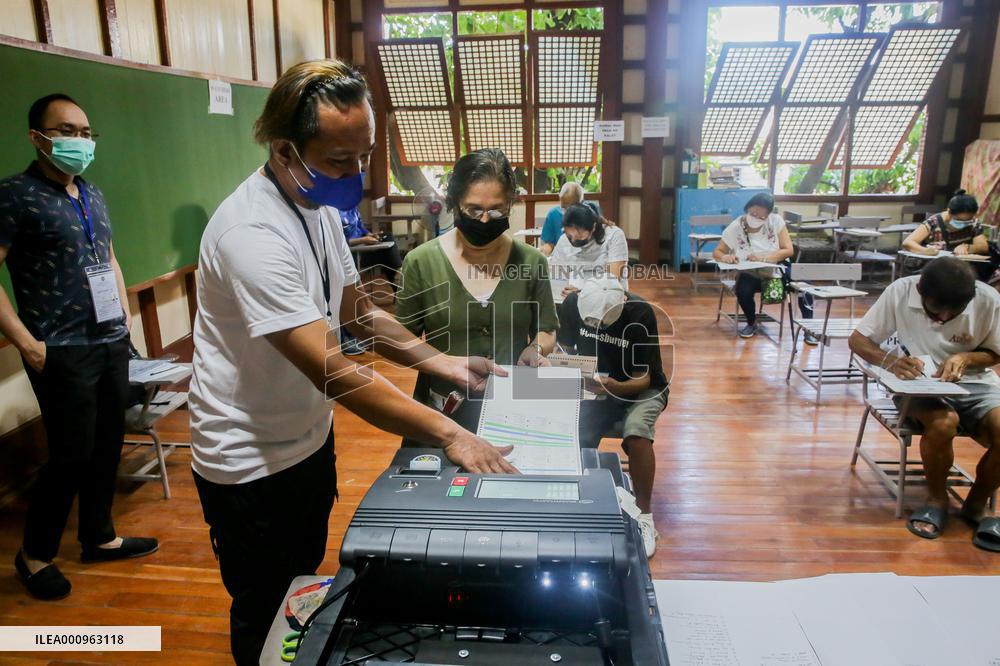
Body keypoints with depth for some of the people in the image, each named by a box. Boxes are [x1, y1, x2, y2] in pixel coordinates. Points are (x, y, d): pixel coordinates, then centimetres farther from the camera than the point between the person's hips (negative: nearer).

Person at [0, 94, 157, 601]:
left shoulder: (93, 196, 13)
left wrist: (124, 315, 13)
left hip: (111, 344, 7)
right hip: (62, 352, -7)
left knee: (107, 446, 13)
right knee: (71, 455, 0)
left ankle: (99, 537, 31)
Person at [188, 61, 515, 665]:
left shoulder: (321, 206, -2)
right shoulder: (253, 232, -31)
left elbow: (358, 311, 7)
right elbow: (331, 370, -35)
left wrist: (440, 362, -3)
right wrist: (449, 434, -35)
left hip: (310, 437, 8)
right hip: (253, 463, -8)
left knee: (307, 580, 27)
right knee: (267, 613, 15)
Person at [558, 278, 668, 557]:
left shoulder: (640, 314, -25)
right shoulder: (573, 304, -15)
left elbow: (643, 379, -21)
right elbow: (565, 350, 0)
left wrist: (615, 387, -41)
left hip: (639, 388, -3)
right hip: (595, 385, 3)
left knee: (636, 432, -33)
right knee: (575, 437, -25)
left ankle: (645, 516, -14)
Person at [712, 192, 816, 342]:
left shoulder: (776, 221, -11)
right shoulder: (735, 227, -12)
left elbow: (788, 250, -12)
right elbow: (716, 252, -6)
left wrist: (763, 258, -28)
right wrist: (725, 257, -31)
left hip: (777, 268, 1)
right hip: (751, 273, -1)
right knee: (743, 292, -31)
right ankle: (751, 324, 2)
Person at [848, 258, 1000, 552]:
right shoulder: (900, 291, -17)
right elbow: (857, 339, -8)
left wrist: (965, 357, -18)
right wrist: (891, 360, -28)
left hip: (974, 382, 2)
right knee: (943, 423, -35)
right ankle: (936, 498, -3)